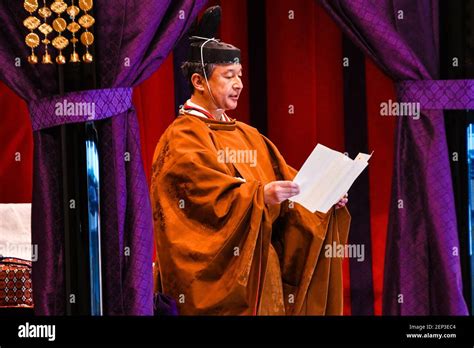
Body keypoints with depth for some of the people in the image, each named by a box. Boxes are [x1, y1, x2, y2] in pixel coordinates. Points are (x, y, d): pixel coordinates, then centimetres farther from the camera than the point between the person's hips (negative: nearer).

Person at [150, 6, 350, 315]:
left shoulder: (246, 135, 16)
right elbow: (206, 194, -21)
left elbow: (284, 178, 11)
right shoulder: (182, 138, -7)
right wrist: (260, 196, -32)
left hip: (261, 270, 7)